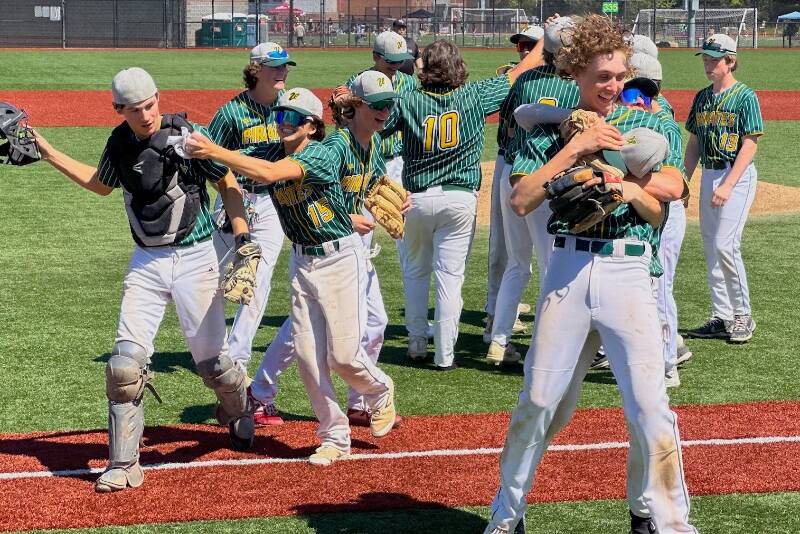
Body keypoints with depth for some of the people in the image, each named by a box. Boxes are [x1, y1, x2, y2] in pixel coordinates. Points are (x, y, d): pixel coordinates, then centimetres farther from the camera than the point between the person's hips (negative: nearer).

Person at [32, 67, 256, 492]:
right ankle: (123, 467, -1)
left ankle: (238, 412, 36)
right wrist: (47, 153, 20)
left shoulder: (187, 135, -13)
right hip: (146, 262, 4)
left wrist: (242, 238, -16)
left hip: (194, 259, -4)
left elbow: (227, 184, -7)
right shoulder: (120, 142, 3)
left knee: (210, 357, 0)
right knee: (126, 360, -7)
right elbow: (102, 184, 22)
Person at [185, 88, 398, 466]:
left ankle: (380, 391, 27)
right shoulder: (270, 155, 2)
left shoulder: (319, 155, -19)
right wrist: (197, 149, -31)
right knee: (307, 355, 1)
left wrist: (214, 152, -40)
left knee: (343, 355, -6)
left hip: (341, 259, -6)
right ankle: (335, 438, 14)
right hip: (302, 262, 6)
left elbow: (270, 173, -35)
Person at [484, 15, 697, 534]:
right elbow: (521, 200, -7)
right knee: (539, 401, 4)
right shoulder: (550, 131, 8)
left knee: (650, 407, -5)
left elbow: (673, 186, -4)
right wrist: (577, 147, -11)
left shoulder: (644, 124, 9)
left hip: (628, 272, 0)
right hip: (567, 271, 0)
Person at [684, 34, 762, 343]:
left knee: (725, 245, -14)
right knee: (710, 248, 7)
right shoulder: (702, 98, 12)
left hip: (738, 175, -7)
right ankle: (722, 318, 14)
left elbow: (750, 144, -13)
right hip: (708, 175, 7)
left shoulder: (745, 97, -8)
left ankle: (743, 315, -1)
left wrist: (727, 185, -20)